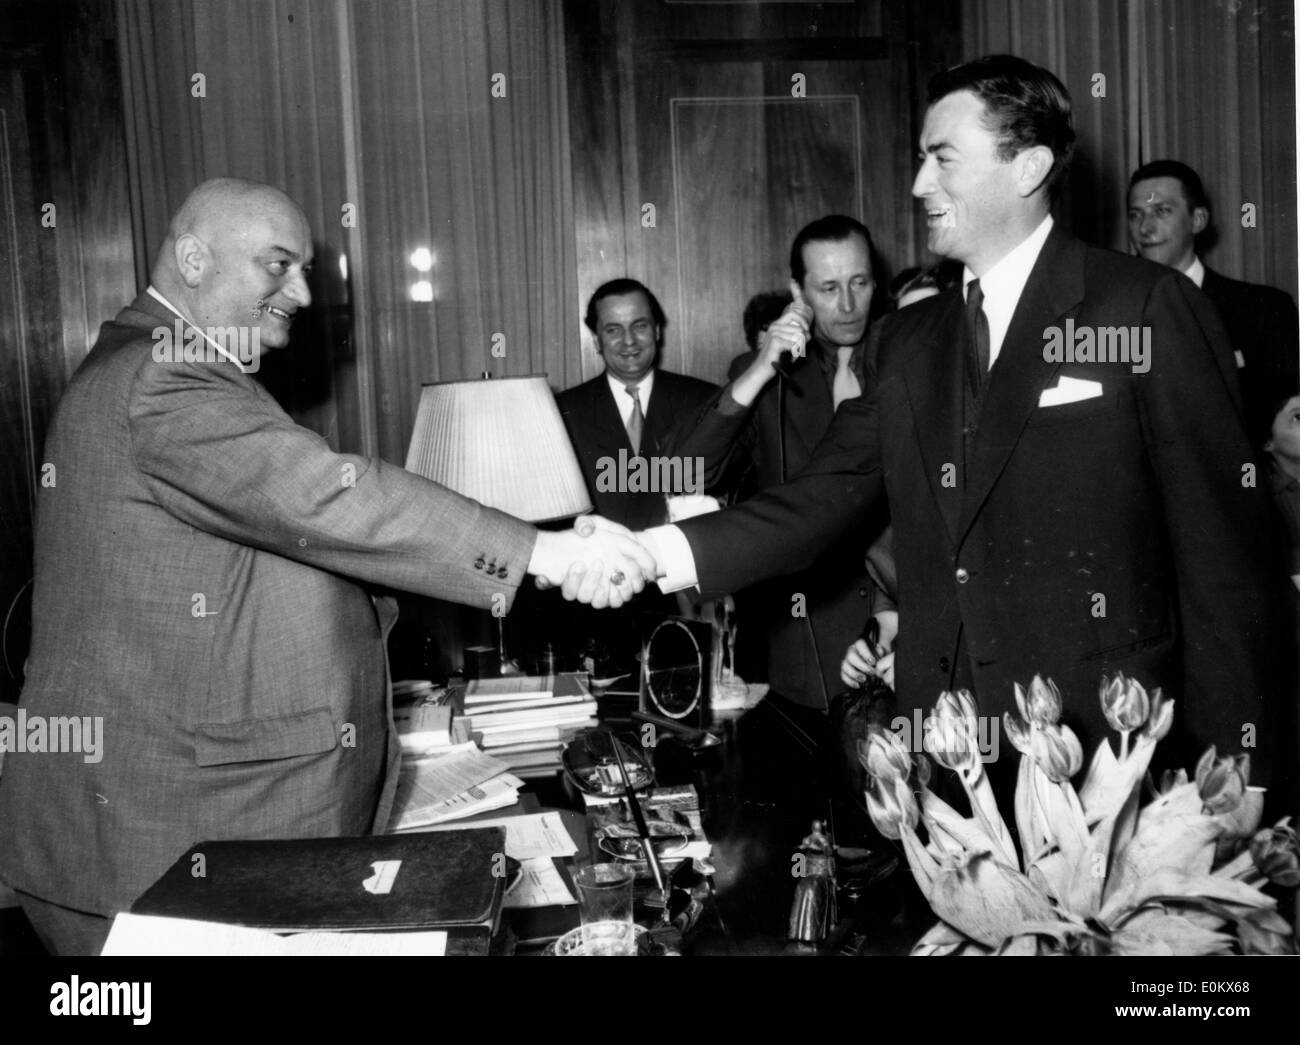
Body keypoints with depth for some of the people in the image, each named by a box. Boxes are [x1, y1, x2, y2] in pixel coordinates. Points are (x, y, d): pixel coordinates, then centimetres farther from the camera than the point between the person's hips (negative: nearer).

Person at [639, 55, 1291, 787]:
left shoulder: (1147, 308, -7)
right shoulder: (909, 341, 10)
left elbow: (1225, 547, -8)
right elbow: (819, 501, 4)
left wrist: (1228, 774, -10)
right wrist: (652, 554, -10)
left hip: (1107, 746, -4)